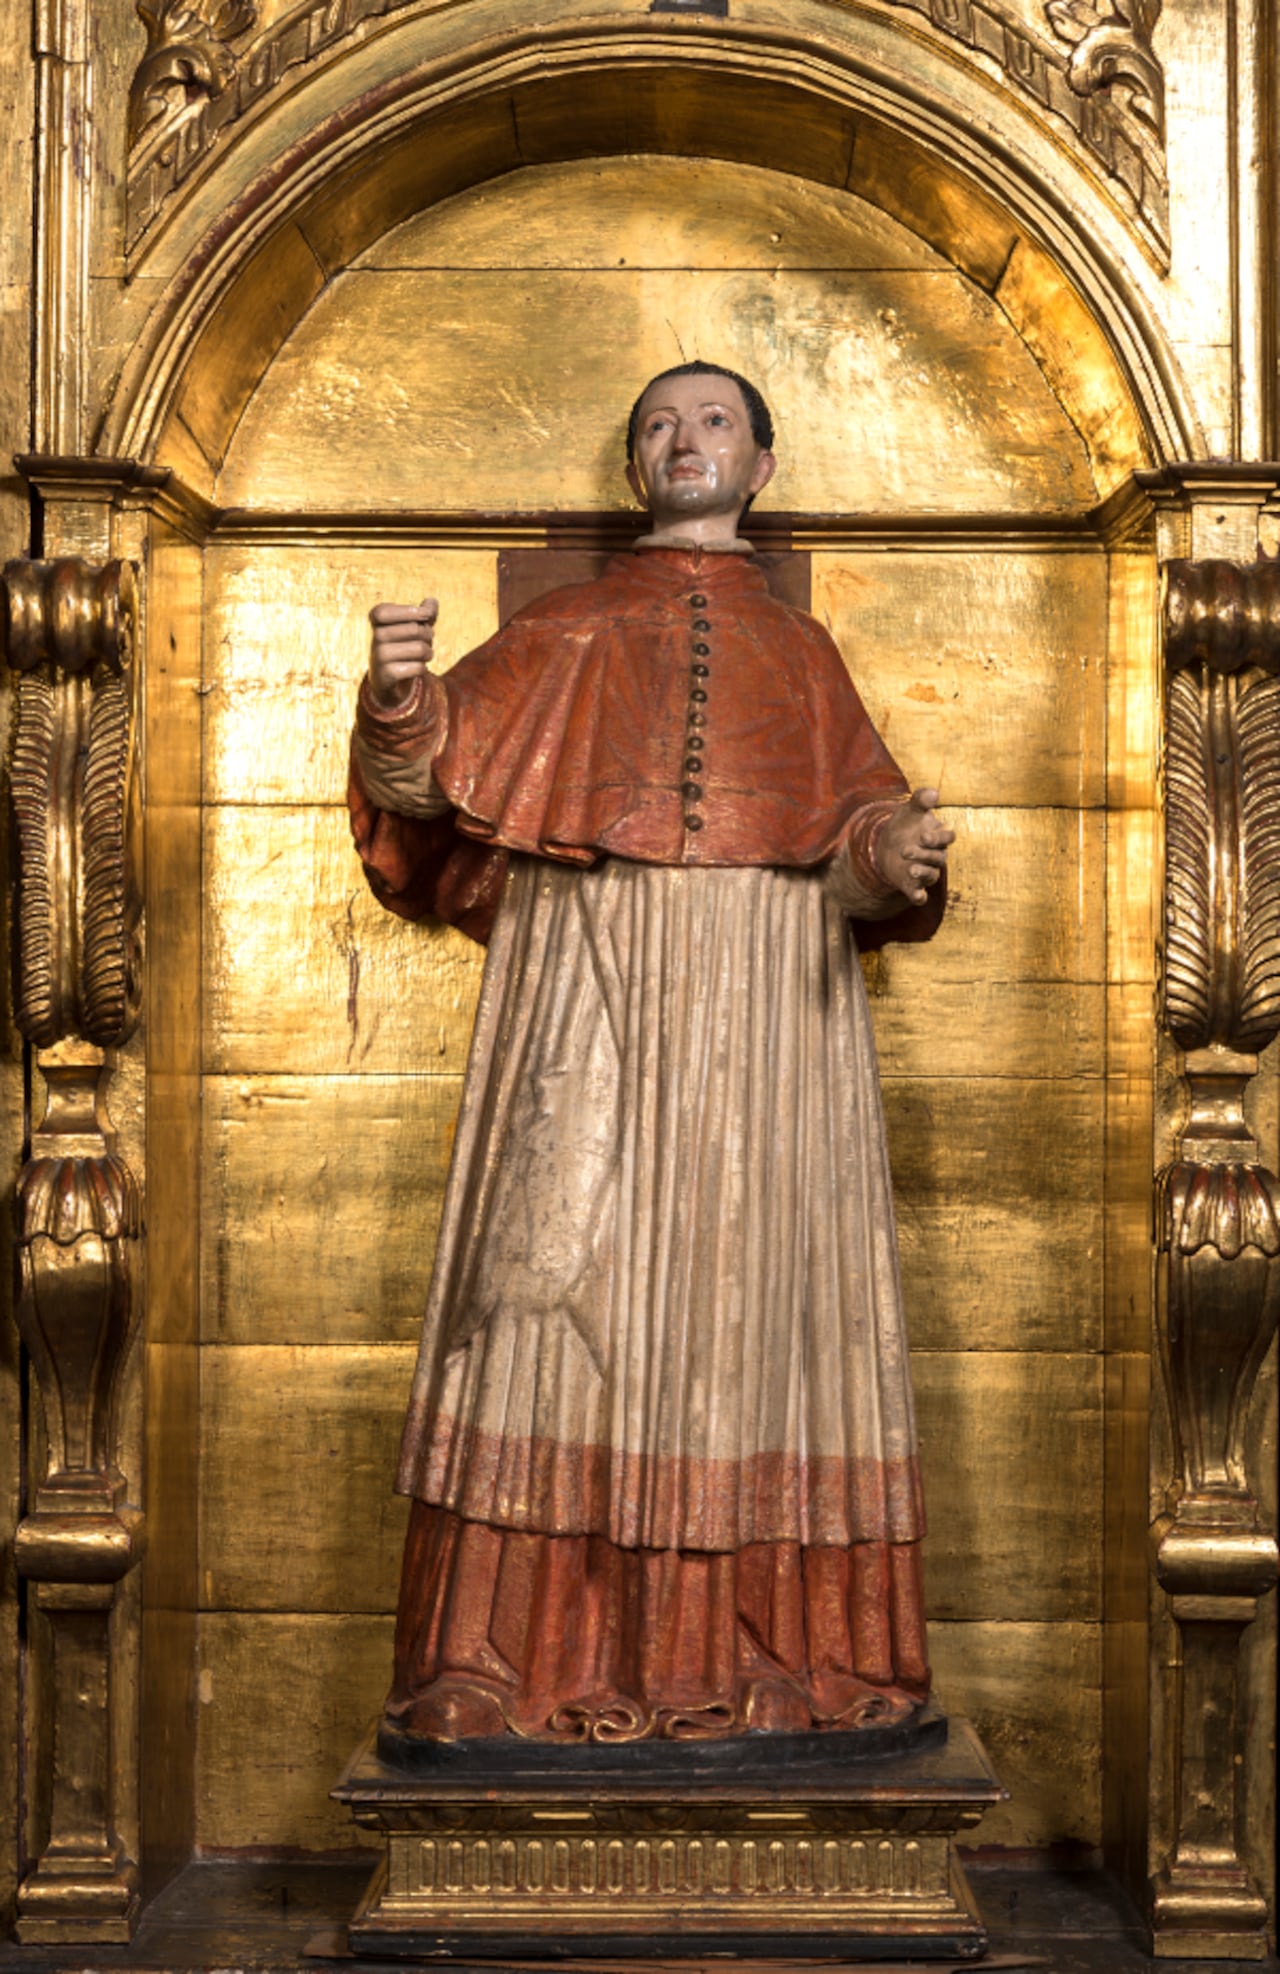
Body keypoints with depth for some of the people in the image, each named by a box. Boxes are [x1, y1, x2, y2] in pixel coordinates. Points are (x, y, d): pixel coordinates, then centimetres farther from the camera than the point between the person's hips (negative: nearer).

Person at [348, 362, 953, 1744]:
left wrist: (895, 853, -13)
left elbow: (859, 830, 10)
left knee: (758, 1299, -1)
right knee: (575, 1298, -7)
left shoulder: (803, 656, 21)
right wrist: (401, 700, -20)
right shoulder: (564, 636, 16)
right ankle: (532, 1660, -2)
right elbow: (435, 773, 2)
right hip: (592, 1000, -1)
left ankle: (772, 1652, 5)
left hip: (770, 1015, 2)